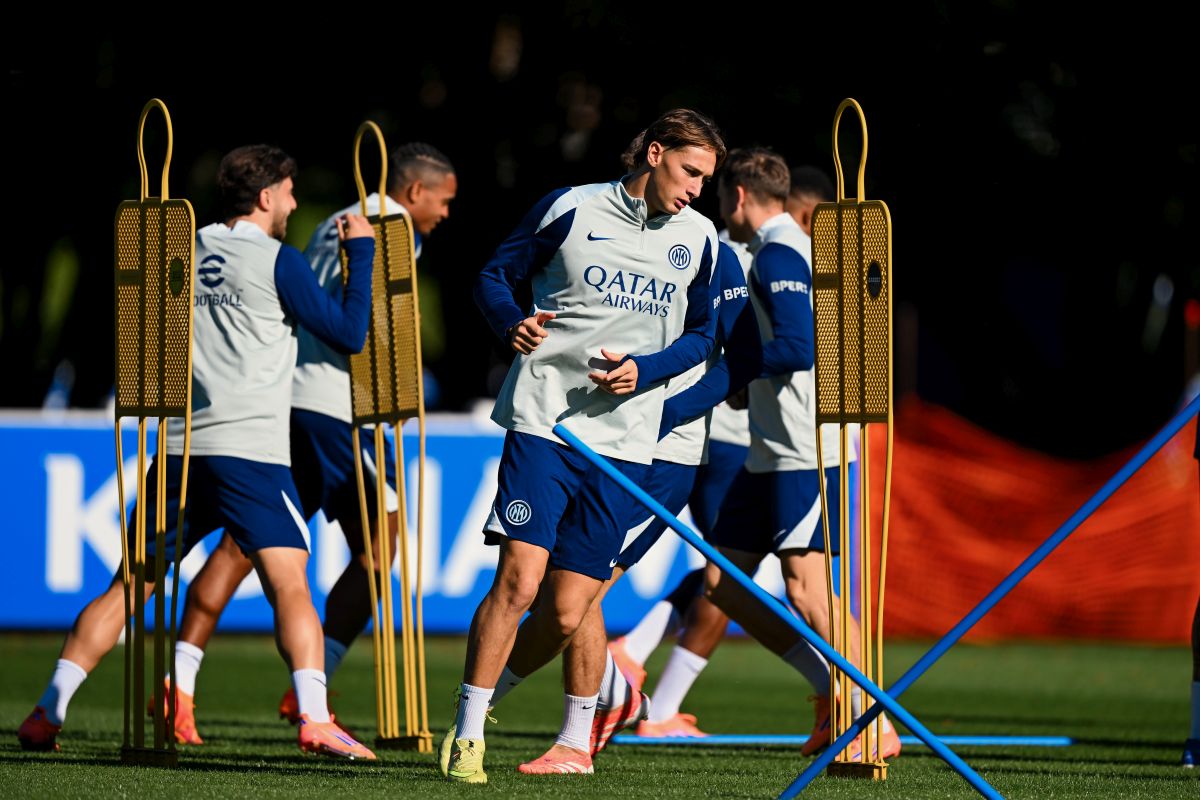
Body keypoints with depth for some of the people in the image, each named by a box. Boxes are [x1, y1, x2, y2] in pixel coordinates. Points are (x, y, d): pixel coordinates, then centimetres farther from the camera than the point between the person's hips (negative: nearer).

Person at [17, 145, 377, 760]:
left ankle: (47, 714, 7)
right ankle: (315, 719, -25)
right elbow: (349, 334, 1)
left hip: (177, 445, 5)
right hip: (250, 449, -5)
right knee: (289, 583, -9)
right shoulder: (276, 260, -2)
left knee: (131, 583, 11)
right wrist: (361, 251, 10)